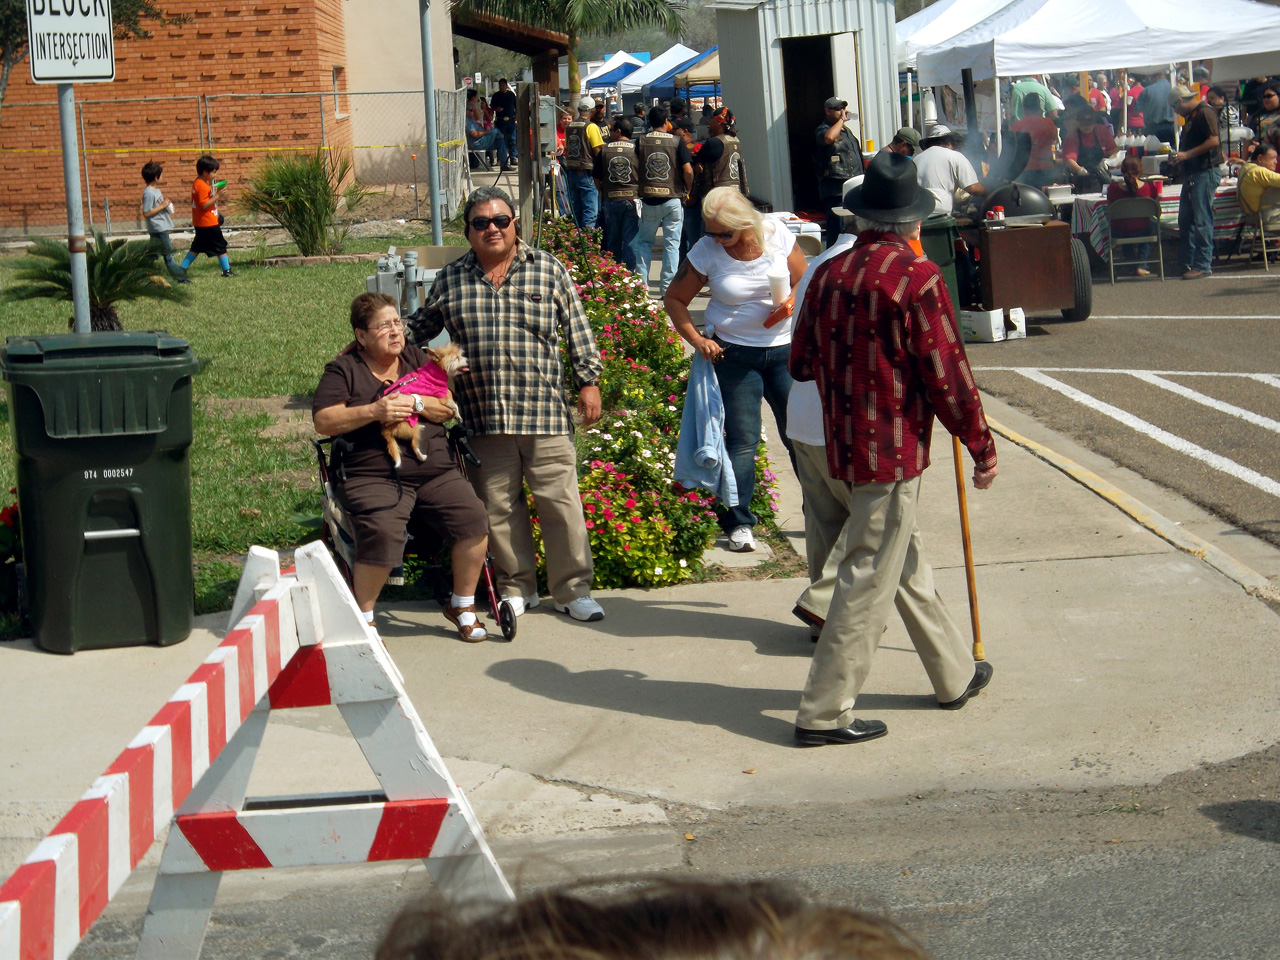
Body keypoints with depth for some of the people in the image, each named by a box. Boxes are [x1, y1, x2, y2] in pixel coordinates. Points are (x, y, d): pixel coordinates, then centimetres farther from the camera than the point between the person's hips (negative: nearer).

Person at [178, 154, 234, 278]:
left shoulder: (198, 182, 10)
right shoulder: (202, 186, -21)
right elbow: (204, 205, -25)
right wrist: (217, 195, -24)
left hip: (200, 223, 10)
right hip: (209, 223, -10)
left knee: (196, 248, 15)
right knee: (221, 247, 2)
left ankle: (182, 269, 13)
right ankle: (227, 271, 9)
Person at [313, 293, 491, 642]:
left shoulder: (416, 359, 18)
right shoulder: (344, 370, 7)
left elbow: (448, 409, 11)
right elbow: (324, 421, -5)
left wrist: (416, 403, -9)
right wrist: (374, 411, -15)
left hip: (436, 472, 4)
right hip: (372, 477, -4)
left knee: (473, 518, -19)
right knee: (383, 534, -31)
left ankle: (462, 605, 3)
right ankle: (362, 618, -9)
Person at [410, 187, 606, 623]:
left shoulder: (548, 270, 6)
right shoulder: (451, 280, 10)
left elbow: (577, 329, 9)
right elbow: (419, 328, 21)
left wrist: (589, 380, 4)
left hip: (544, 411, -2)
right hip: (482, 417, 2)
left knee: (559, 501, -1)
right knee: (498, 505, 7)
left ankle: (573, 590, 10)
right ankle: (516, 587, 22)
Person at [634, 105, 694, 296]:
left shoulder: (641, 142, 0)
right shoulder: (677, 141, -3)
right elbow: (688, 170, -8)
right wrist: (687, 190, 8)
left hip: (648, 199, 1)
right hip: (673, 199, -1)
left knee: (644, 241, 13)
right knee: (672, 243, 5)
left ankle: (641, 282, 9)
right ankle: (668, 286, 3)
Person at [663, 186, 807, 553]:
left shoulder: (777, 236, -6)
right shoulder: (705, 252, -9)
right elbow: (675, 299, 3)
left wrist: (792, 303, -15)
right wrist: (697, 340, -9)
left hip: (784, 349, 1)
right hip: (734, 354, -1)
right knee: (742, 439, -2)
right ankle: (739, 524, 6)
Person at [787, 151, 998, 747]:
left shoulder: (828, 275, 4)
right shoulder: (916, 278, -16)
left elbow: (801, 364, 12)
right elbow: (946, 376, -15)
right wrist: (982, 446, -3)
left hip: (844, 445, 7)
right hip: (894, 450, -7)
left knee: (906, 563, 20)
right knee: (870, 580, -1)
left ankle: (956, 675, 35)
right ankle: (824, 713, 3)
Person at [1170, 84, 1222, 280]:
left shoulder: (1205, 112, -11)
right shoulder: (1190, 117, 20)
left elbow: (1213, 140, -19)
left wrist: (1187, 155, -19)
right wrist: (1179, 157, 14)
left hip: (1205, 173, -10)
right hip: (1191, 174, 10)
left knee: (1202, 221, -8)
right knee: (1185, 220, 10)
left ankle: (1203, 265, -6)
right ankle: (1187, 263, 15)